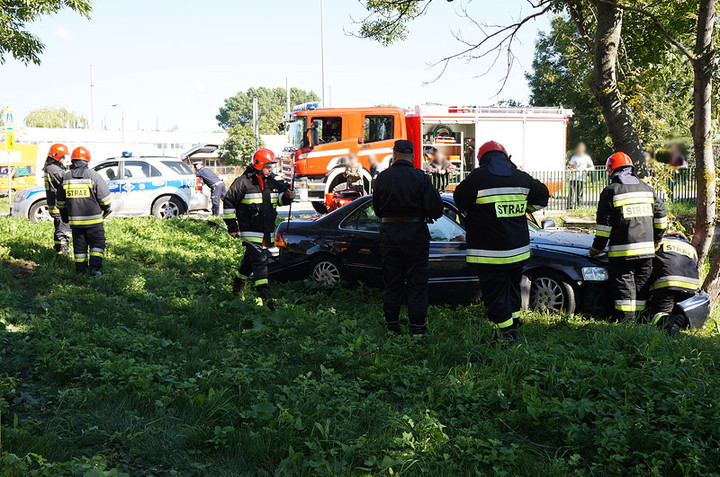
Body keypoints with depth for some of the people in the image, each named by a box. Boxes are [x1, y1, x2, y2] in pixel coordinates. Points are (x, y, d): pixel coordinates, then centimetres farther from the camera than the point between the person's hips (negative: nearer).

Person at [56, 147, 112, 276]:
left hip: (75, 220, 4)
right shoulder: (93, 175, -9)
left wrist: (64, 215, 27)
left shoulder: (65, 177, 4)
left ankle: (81, 269, 16)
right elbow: (104, 197, -5)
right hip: (93, 219, -4)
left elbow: (61, 201, 13)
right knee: (97, 243, 4)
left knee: (79, 245, 13)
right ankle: (95, 267, -7)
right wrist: (106, 209, 14)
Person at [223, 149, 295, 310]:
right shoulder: (243, 182, -9)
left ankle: (238, 284, 39)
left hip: (267, 232, 7)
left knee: (251, 258, 18)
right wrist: (232, 227, -6)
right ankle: (265, 296, -18)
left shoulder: (272, 183, 10)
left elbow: (281, 197, 25)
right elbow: (229, 202, -5)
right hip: (250, 230, -7)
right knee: (259, 261, -15)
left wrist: (288, 196, -1)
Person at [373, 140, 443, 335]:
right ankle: (417, 329, 6)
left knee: (392, 283, 11)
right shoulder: (420, 178, -9)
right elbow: (436, 209, -11)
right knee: (417, 283, 5)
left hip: (389, 235, 2)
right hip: (415, 234, -2)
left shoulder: (383, 178, -2)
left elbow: (377, 209, 7)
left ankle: (392, 327, 16)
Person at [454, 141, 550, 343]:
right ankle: (513, 326, 30)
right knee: (512, 290, 21)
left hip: (490, 253, -6)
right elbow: (542, 196, 22)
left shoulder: (477, 178, -11)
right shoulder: (522, 178, 5)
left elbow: (460, 202, 3)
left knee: (495, 295, 3)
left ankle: (508, 334, 3)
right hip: (518, 249, 6)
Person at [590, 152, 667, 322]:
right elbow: (661, 217, 14)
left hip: (622, 250, -5)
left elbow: (604, 224, -9)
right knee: (641, 287, 12)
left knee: (624, 288, -2)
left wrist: (597, 248, 0)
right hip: (646, 248, 5)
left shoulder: (610, 191, -6)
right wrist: (655, 240, 25)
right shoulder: (646, 188, 11)